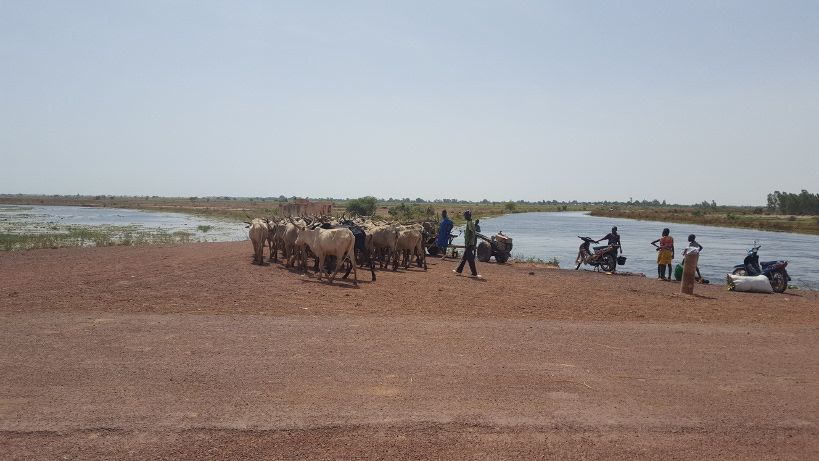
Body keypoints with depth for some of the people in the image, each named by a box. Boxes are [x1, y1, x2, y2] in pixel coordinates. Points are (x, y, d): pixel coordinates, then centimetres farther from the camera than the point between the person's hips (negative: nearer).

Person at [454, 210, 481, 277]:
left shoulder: (469, 223, -14)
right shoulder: (471, 223, 15)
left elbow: (471, 233, -23)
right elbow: (475, 234, 18)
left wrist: (467, 243, -24)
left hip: (469, 244, -10)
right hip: (471, 244, 10)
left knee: (470, 259, -9)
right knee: (464, 258, 16)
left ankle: (474, 273, -8)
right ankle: (459, 270, 25)